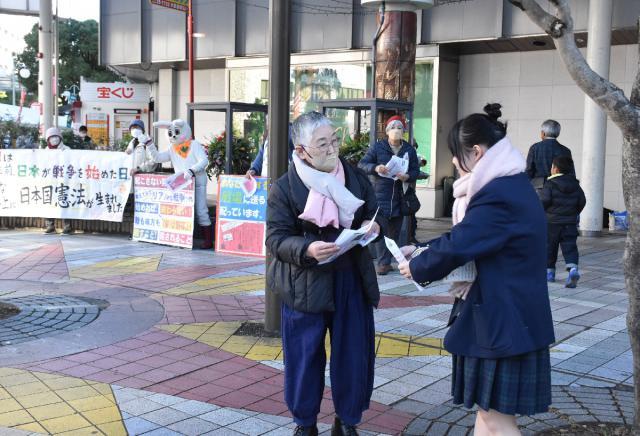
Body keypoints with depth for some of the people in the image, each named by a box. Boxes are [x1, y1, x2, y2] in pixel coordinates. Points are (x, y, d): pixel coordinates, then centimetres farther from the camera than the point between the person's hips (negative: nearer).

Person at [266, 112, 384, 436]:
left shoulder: (357, 178, 3)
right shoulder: (284, 188, -9)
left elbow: (376, 214, 12)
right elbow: (276, 239, -11)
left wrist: (373, 225, -12)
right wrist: (307, 249, -29)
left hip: (352, 280, 3)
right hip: (305, 285, -3)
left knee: (354, 354, 10)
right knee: (305, 357, 7)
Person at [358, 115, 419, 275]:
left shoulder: (409, 150, 9)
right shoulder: (377, 147, 2)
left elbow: (416, 170, 8)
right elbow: (361, 164, 1)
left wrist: (407, 176, -15)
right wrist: (376, 168, -18)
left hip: (399, 197, 3)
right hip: (381, 194, -3)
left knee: (395, 231, 7)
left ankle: (386, 262, 17)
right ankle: (384, 263, -5)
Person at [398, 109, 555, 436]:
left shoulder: (498, 196, -24)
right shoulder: (511, 185, 11)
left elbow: (457, 245, -24)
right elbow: (467, 235, 18)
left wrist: (416, 267, -6)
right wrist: (422, 251, 10)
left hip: (503, 319, -10)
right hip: (508, 314, 10)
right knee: (486, 406, 19)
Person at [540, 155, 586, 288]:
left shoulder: (550, 184, -9)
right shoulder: (575, 185, 7)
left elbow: (544, 200, -16)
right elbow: (582, 201, 8)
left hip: (551, 222, -3)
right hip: (570, 222, 4)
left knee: (549, 246, 10)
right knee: (569, 246, 0)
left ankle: (549, 271, 16)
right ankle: (573, 268, -20)